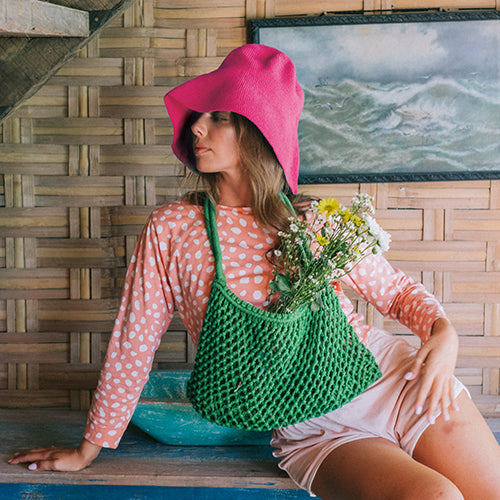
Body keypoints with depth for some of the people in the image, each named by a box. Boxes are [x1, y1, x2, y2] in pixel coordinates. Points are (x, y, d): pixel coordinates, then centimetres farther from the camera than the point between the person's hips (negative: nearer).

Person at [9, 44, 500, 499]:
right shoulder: (170, 231, -2)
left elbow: (398, 291, 13)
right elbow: (132, 347, 4)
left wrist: (443, 332, -9)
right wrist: (87, 452, 11)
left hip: (395, 373, 3)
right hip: (315, 430, -2)